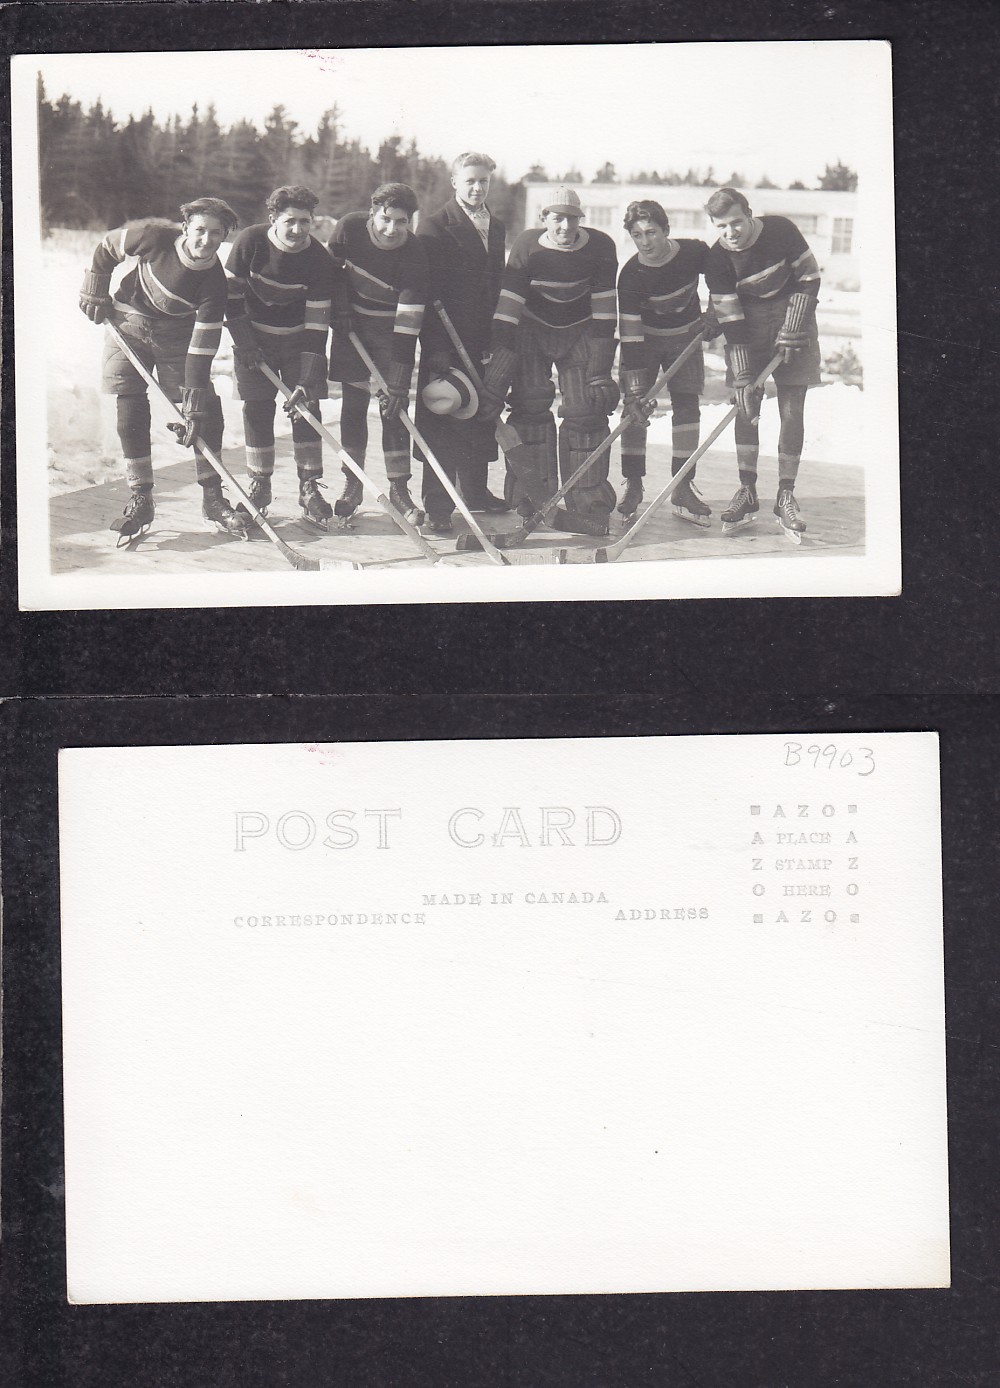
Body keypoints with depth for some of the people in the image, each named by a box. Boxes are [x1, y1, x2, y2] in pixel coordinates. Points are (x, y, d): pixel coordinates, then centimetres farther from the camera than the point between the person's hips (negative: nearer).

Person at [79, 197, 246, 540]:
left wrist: (193, 406, -27)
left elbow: (202, 347, -24)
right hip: (129, 327, 0)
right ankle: (140, 500, 3)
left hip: (177, 334, 0)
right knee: (131, 413, -7)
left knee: (207, 412, -9)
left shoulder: (214, 283, -24)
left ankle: (212, 498, 4)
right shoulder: (156, 237, -25)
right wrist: (95, 294, -2)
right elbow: (107, 247, -5)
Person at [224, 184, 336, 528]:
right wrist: (244, 344, -13)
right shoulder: (250, 242, -21)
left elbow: (317, 322, -20)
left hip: (297, 338, 0)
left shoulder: (319, 259, -21)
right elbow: (231, 294, -10)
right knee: (257, 408, -2)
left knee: (306, 407, -5)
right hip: (253, 334, 0)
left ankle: (309, 487, 4)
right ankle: (258, 484, 11)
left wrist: (308, 378, -25)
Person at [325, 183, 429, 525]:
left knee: (393, 407, -6)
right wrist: (341, 310, -3)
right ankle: (352, 484, 12)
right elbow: (333, 266, 4)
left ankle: (398, 487, 3)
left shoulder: (414, 257, -26)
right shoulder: (350, 228, -19)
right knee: (353, 404, 3)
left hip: (390, 328, -2)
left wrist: (399, 384, -31)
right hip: (352, 323, 2)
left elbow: (408, 326, -28)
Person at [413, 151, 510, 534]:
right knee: (442, 424, -6)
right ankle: (437, 508, -3)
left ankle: (475, 491, 29)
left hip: (482, 341, 7)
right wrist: (437, 348, -19)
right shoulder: (435, 226, -7)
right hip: (445, 342, -7)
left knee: (482, 416, 14)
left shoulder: (496, 227, 14)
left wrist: (497, 337, 12)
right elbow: (425, 289, -12)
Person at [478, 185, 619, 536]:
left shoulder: (601, 248, -17)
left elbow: (604, 309, -12)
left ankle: (586, 507, 0)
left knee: (586, 411, -7)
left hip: (579, 332, 1)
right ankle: (535, 504, -2)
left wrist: (600, 368, -16)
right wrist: (497, 371, -28)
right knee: (529, 405, -10)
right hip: (531, 329, -1)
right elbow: (507, 307, -22)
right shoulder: (527, 248, -20)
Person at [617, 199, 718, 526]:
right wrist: (635, 390, -29)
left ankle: (683, 489, 0)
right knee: (635, 408, -8)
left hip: (686, 336, 2)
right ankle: (633, 486, 4)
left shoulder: (695, 253, -22)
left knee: (687, 405, -3)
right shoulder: (631, 275, -25)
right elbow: (630, 335, -26)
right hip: (645, 338, -1)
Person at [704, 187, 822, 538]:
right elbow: (730, 320, -16)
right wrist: (744, 378, -21)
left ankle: (786, 496, 0)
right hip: (749, 323, 1)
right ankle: (747, 492, 2)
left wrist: (792, 330, -13)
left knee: (792, 410, -5)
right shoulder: (718, 259, -15)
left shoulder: (781, 231, -17)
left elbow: (809, 279, -6)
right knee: (746, 405, -7)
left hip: (792, 315, -1)